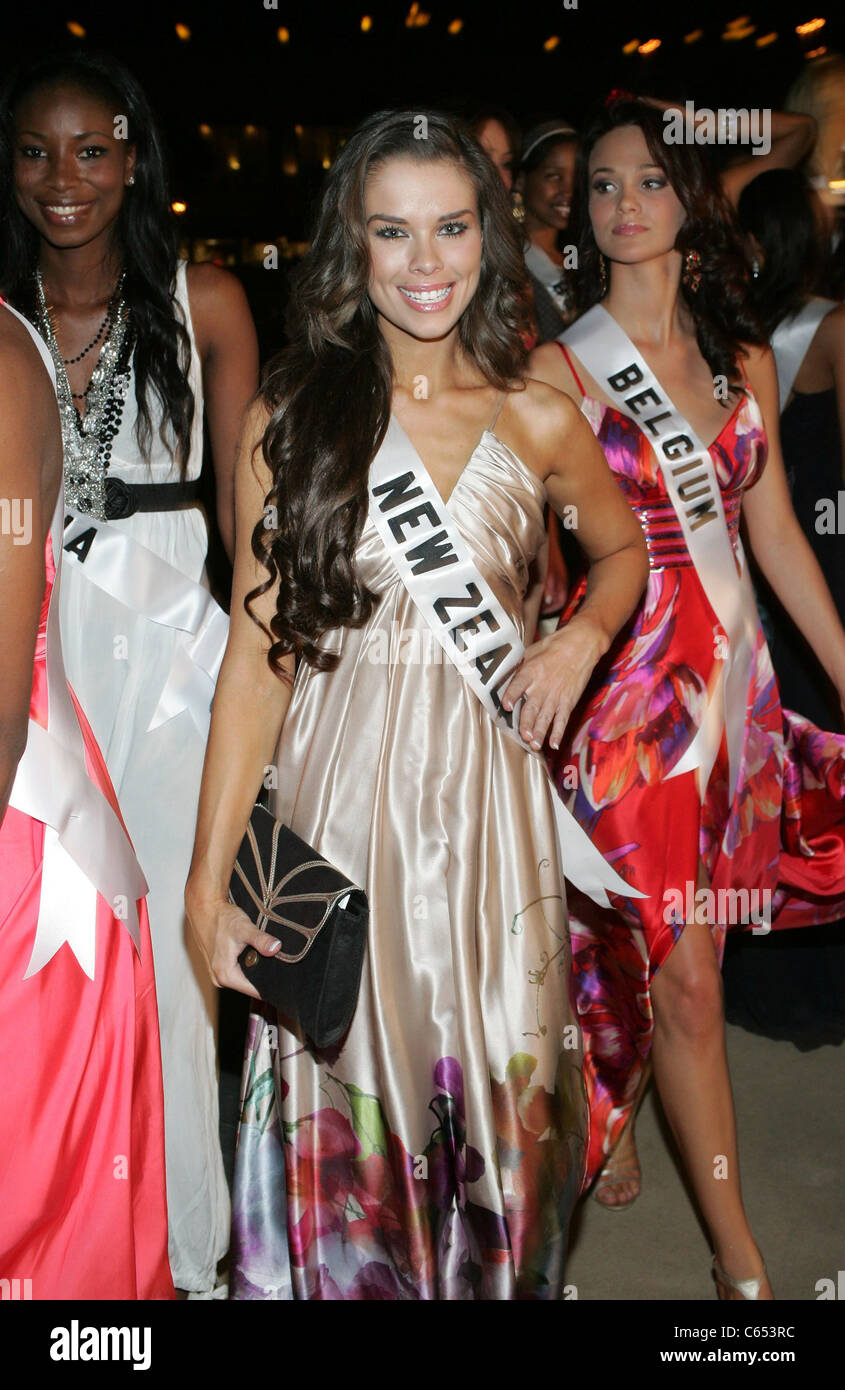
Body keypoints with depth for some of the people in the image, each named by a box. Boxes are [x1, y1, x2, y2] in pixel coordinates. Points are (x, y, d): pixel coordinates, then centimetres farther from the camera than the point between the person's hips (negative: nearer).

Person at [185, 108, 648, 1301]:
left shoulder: (539, 421, 3)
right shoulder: (290, 420, -3)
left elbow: (624, 550, 22)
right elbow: (257, 656, -4)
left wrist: (583, 637, -1)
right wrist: (207, 882, -8)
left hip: (490, 795, 2)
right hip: (337, 796, -1)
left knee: (496, 1097, 12)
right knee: (346, 1104, 9)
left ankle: (495, 1278, 39)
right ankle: (348, 1283, 35)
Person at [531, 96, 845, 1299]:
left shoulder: (744, 361, 8)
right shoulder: (558, 371, -6)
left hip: (734, 672, 5)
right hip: (628, 682, -5)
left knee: (667, 940, 13)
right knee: (683, 973, -1)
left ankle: (610, 1118, 40)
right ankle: (738, 1253, 13)